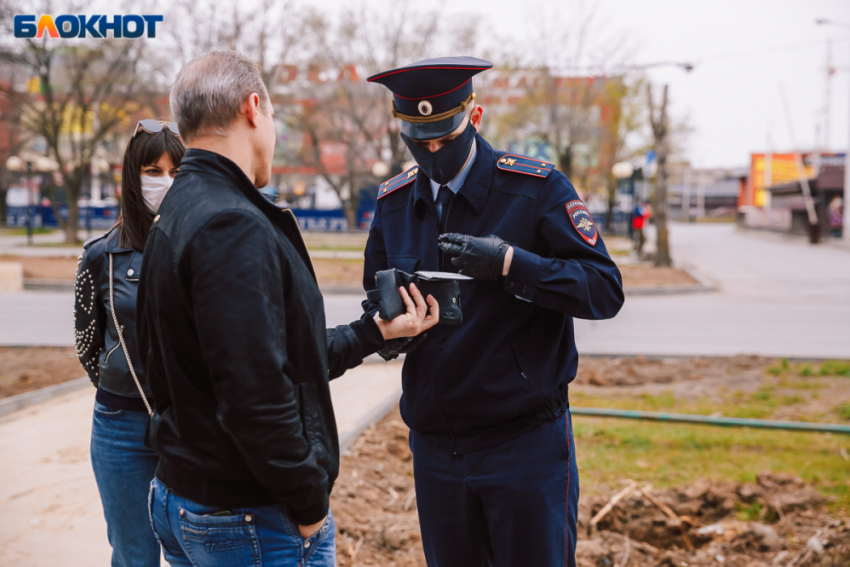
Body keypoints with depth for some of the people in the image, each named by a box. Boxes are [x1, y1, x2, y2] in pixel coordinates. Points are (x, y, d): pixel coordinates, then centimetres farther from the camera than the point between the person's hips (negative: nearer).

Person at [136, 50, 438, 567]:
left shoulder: (180, 213, 11)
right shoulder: (233, 227, -22)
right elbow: (255, 396, -27)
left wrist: (378, 330, 20)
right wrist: (311, 508, -16)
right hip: (254, 522, -10)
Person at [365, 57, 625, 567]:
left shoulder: (537, 189, -9)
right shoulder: (395, 201, 6)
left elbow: (606, 290, -13)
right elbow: (377, 299, 15)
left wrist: (508, 263, -25)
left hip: (526, 441, -4)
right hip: (435, 444, 5)